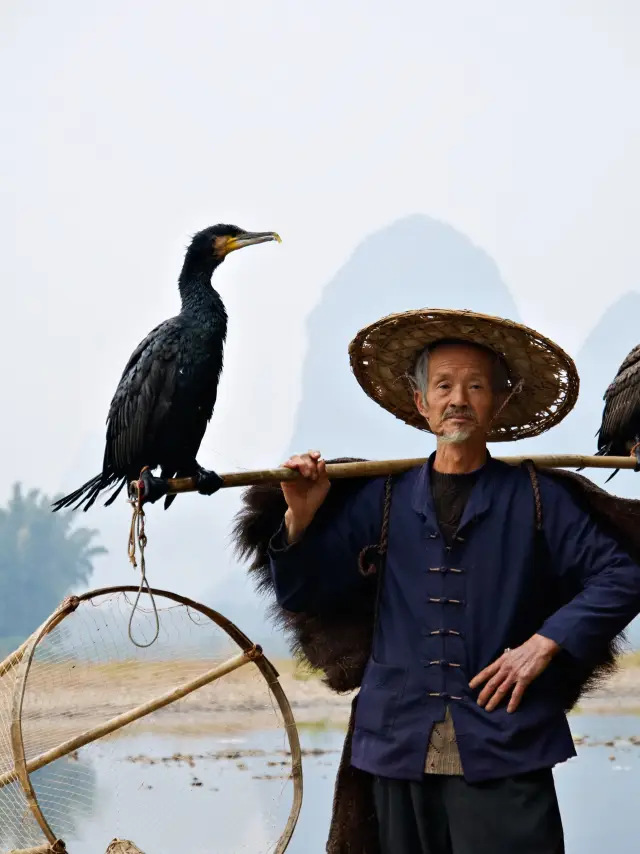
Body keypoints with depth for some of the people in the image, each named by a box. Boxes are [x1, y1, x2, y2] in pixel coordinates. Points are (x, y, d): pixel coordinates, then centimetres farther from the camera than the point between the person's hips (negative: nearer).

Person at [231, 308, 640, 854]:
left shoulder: (535, 496, 4)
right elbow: (304, 599, 11)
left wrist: (545, 643, -9)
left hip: (504, 755, -2)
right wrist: (300, 520, -5)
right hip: (400, 747, 2)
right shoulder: (382, 499, 10)